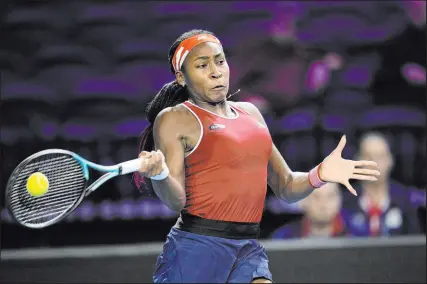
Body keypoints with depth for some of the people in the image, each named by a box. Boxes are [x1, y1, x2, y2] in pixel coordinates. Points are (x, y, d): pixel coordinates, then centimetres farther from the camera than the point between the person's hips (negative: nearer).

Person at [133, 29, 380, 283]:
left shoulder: (249, 113, 16)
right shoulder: (174, 119, -2)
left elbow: (285, 187, 20)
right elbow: (176, 201, -9)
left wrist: (319, 175, 0)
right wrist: (160, 175, -30)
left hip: (249, 250, 5)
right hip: (196, 249, -5)